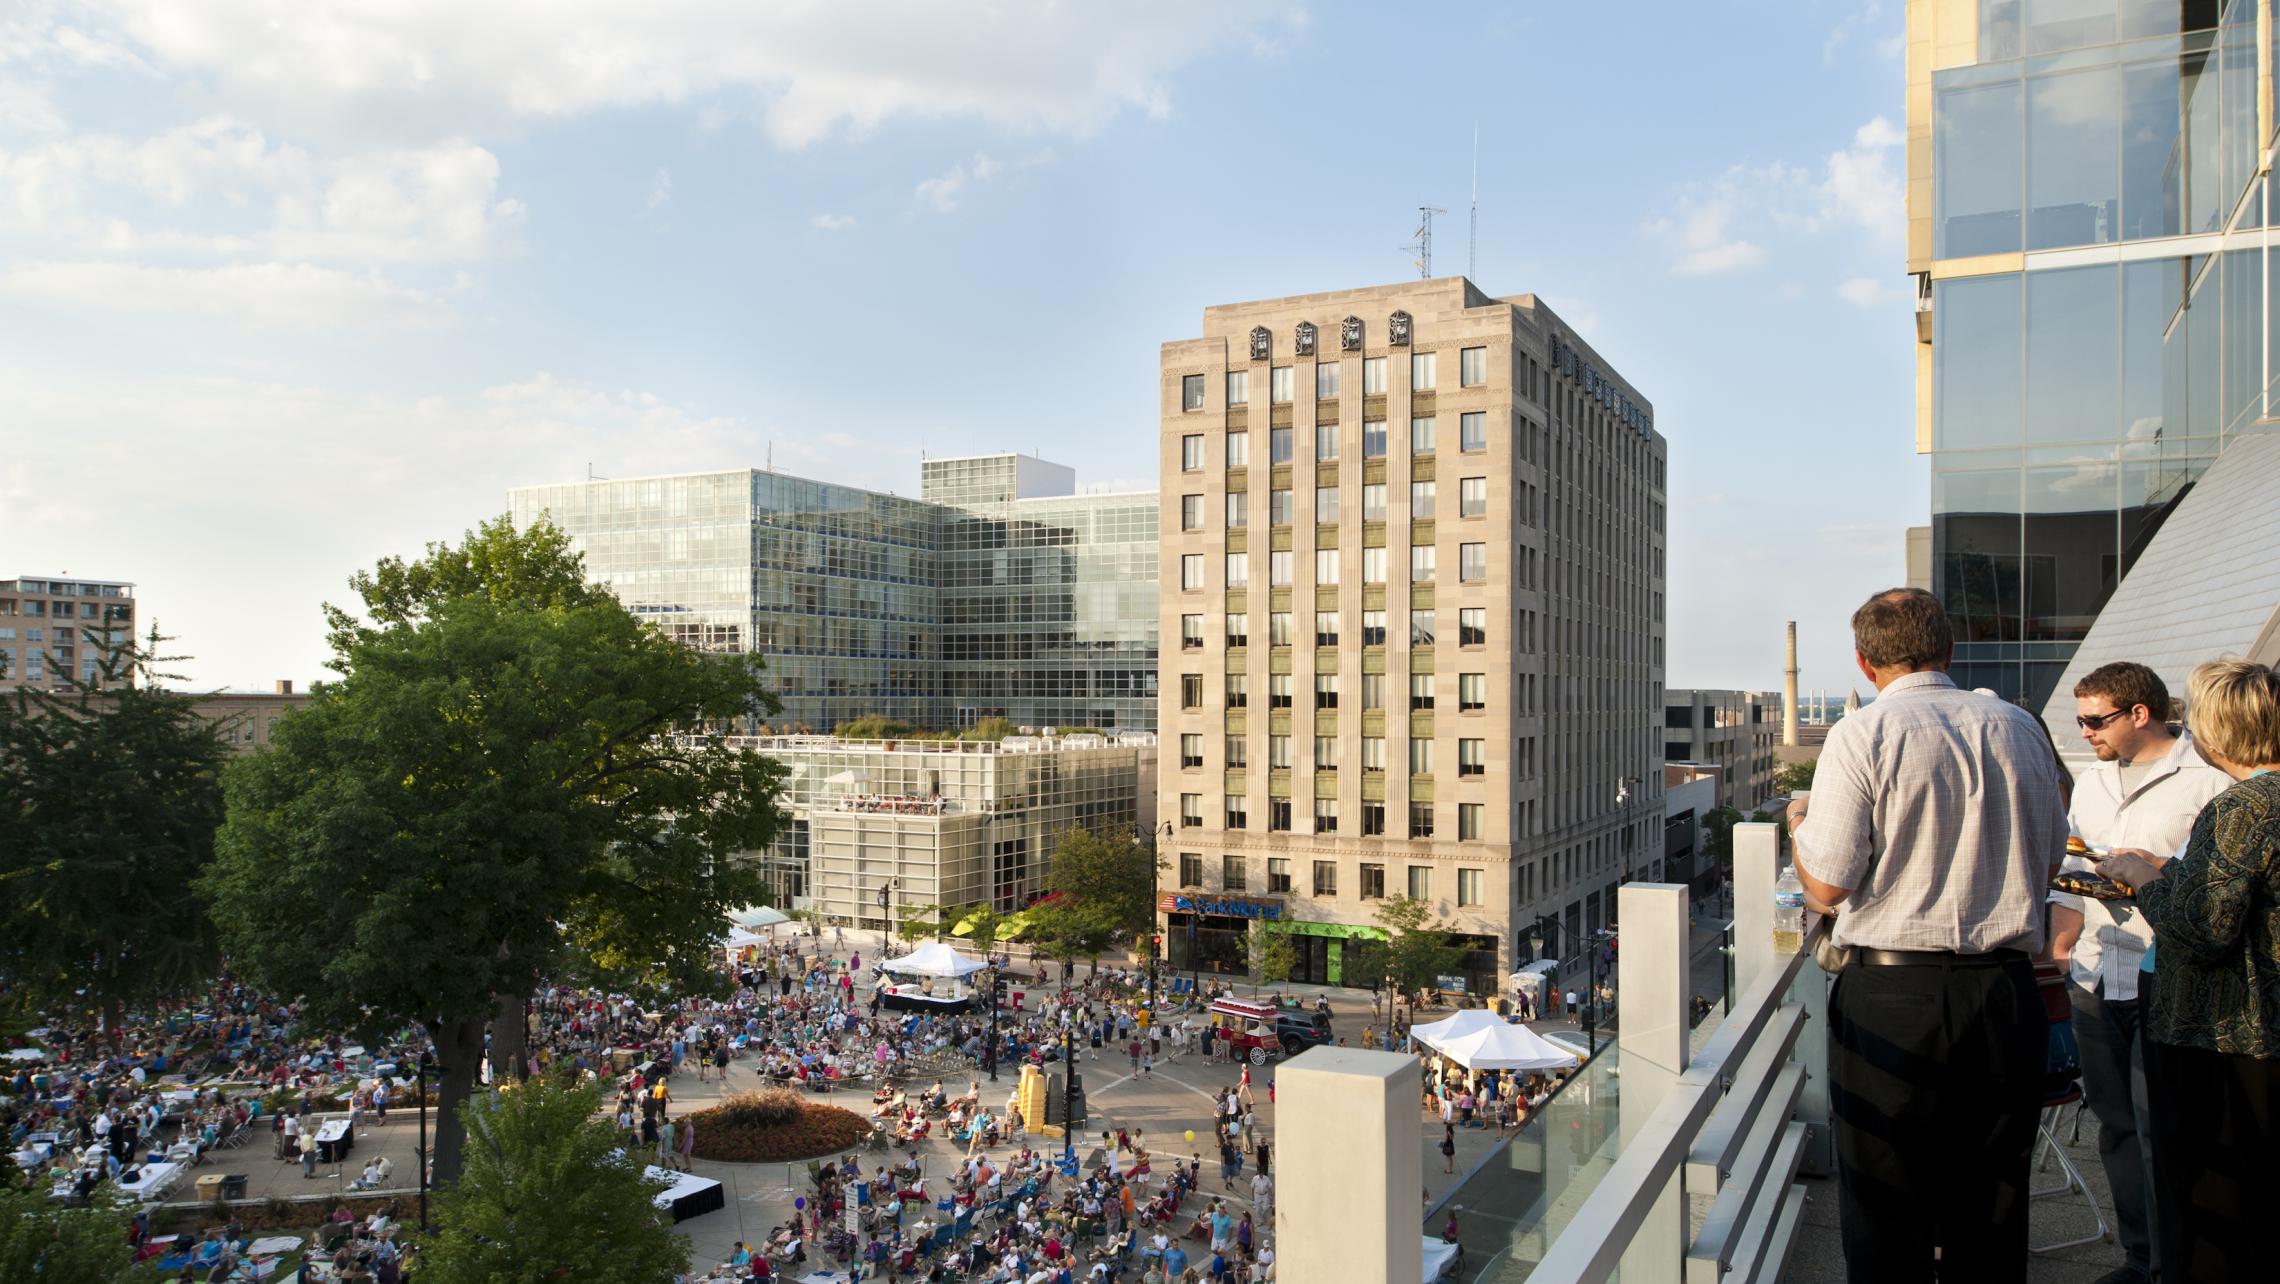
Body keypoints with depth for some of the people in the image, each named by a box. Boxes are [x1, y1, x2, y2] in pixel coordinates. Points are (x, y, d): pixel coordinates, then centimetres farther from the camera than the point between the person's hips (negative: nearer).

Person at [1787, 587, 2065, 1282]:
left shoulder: (1863, 734, -10)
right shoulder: (2020, 728, 5)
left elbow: (1828, 883, -11)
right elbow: (2050, 858, 16)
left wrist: (1798, 821, 9)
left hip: (1891, 997, -5)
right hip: (2007, 995, 5)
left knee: (1887, 1224, 6)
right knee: (1993, 1219, 16)